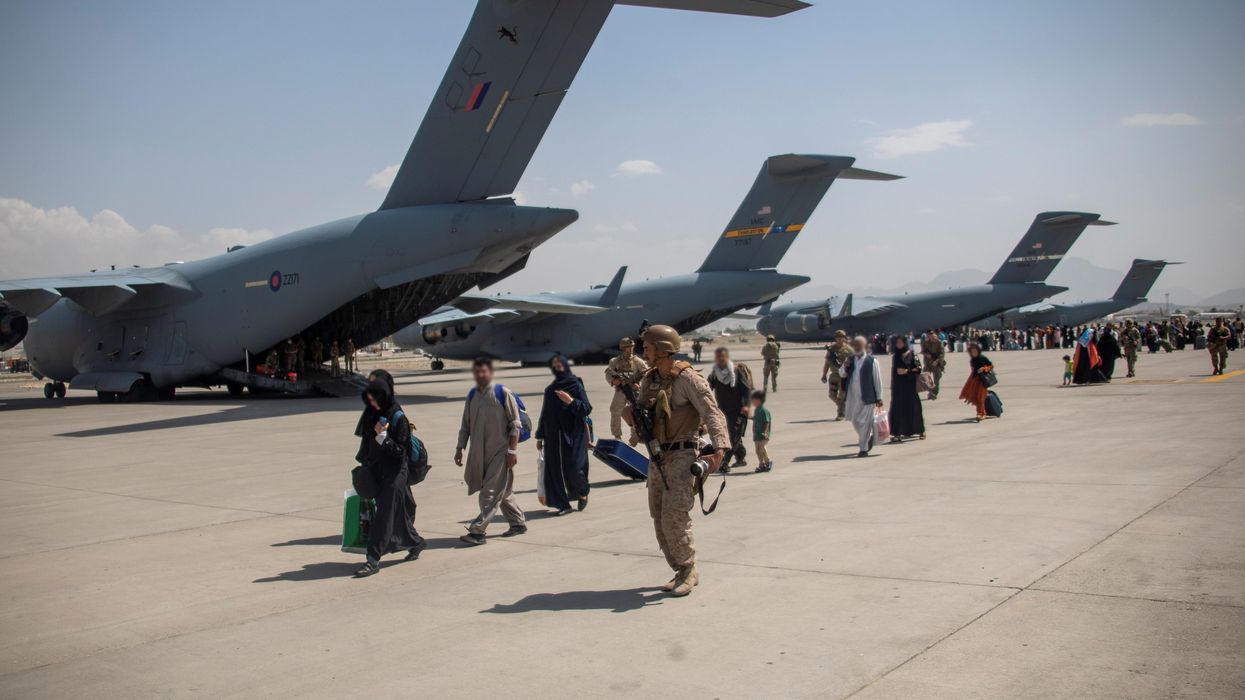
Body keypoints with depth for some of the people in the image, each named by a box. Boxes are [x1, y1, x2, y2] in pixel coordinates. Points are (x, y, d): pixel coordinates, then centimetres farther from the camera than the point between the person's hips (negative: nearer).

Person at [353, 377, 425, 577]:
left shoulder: (398, 418, -15)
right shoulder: (372, 413, 6)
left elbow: (400, 451, -16)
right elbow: (366, 441, 16)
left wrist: (382, 436, -27)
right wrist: (365, 464, 12)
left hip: (393, 474, -7)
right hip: (377, 470, 7)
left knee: (384, 514, -9)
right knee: (397, 513, 17)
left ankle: (373, 560, -10)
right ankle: (415, 542, 36)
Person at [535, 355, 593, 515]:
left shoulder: (576, 386, -3)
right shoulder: (550, 390, 11)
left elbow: (587, 409, -7)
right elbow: (544, 415, 15)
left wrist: (571, 401, -21)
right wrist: (540, 437, 14)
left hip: (573, 436, -4)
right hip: (554, 437, 4)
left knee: (574, 467, -7)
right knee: (555, 469, -1)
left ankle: (582, 493, 23)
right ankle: (563, 504, 5)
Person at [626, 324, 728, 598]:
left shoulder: (688, 378, -13)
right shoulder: (649, 379, 10)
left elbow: (713, 414, -19)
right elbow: (639, 415, 18)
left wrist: (719, 450, -32)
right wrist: (630, 414, -7)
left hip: (682, 456, -8)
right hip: (657, 457, 8)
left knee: (674, 517, -13)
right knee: (660, 520, 9)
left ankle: (689, 570, 4)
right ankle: (681, 572, 21)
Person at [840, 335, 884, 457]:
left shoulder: (872, 361, -7)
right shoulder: (851, 360, 8)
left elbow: (877, 380, -5)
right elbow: (842, 374, 15)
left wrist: (879, 398, -6)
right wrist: (844, 367, -8)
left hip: (867, 397, -6)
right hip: (853, 396, 6)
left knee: (865, 423, -2)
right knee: (855, 421, 15)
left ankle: (864, 449, 6)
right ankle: (869, 436, 38)